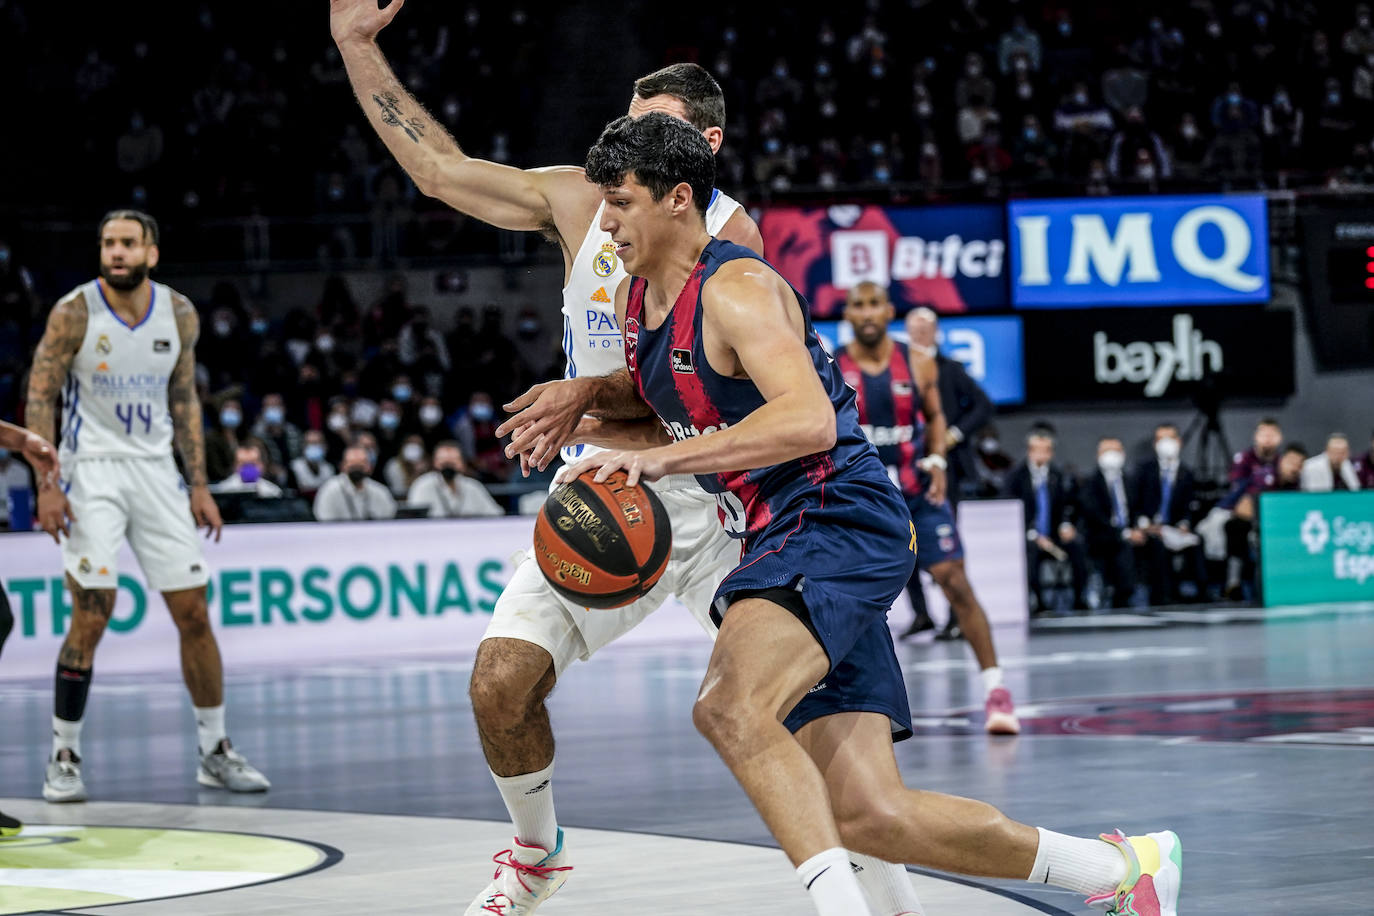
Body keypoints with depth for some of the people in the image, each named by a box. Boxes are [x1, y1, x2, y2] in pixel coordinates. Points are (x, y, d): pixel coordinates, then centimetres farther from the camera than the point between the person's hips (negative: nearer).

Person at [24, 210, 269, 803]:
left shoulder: (179, 315, 2)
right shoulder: (75, 313, -9)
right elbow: (40, 398, -7)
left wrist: (198, 484, 7)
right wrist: (48, 485, -15)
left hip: (156, 470, 4)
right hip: (92, 470, -4)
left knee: (194, 614, 3)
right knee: (91, 616, -11)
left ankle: (215, 752, 15)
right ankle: (64, 757, 0)